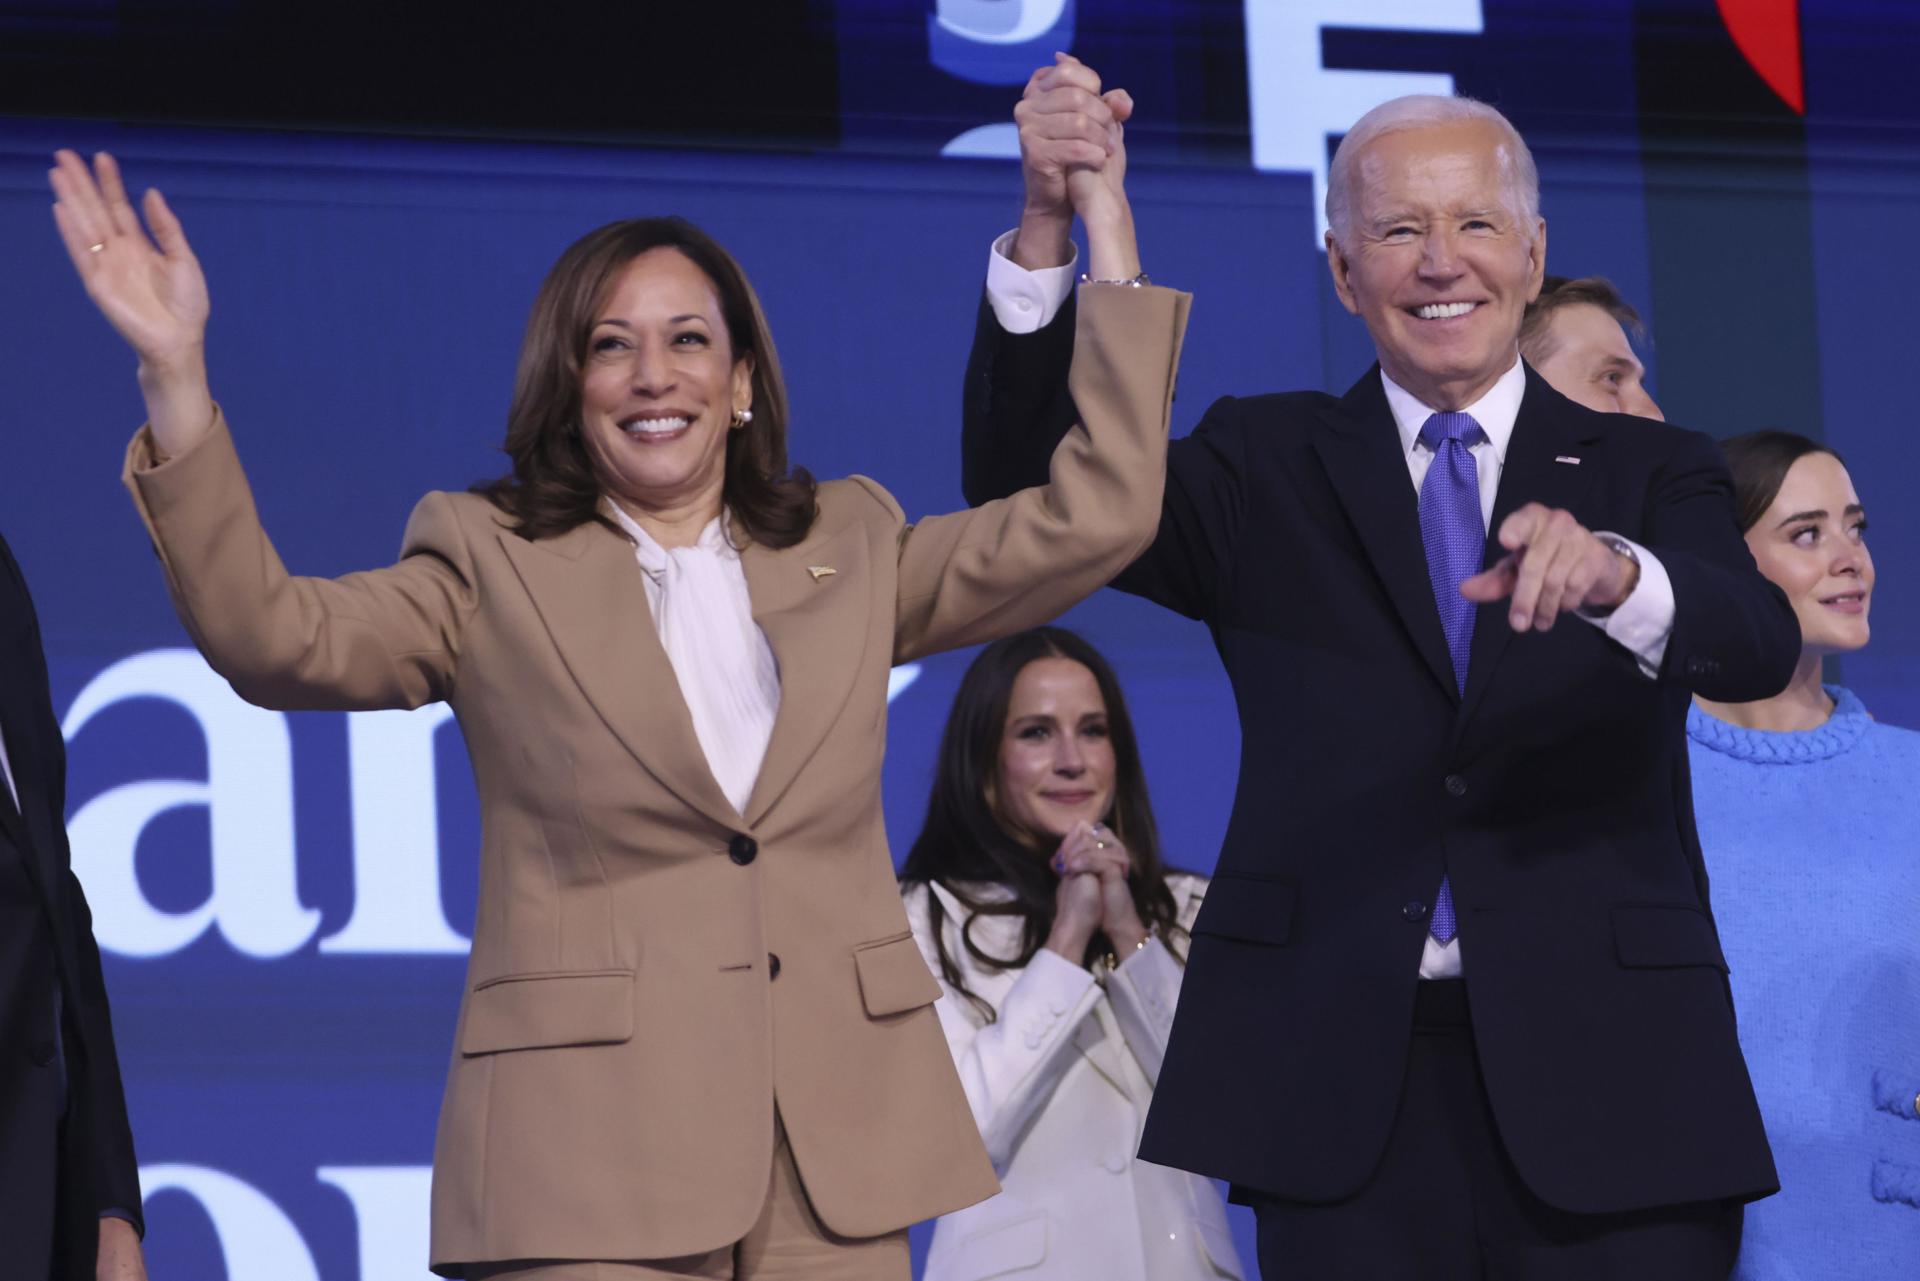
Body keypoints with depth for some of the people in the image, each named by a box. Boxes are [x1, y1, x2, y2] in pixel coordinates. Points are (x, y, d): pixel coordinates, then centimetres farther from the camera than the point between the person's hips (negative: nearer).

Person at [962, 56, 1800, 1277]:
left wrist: (1613, 577, -33)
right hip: (1345, 1087, 0)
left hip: (1605, 1079, 0)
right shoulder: (1271, 468, 11)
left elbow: (1761, 646, -10)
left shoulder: (1649, 470, 9)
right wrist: (1052, 225, -17)